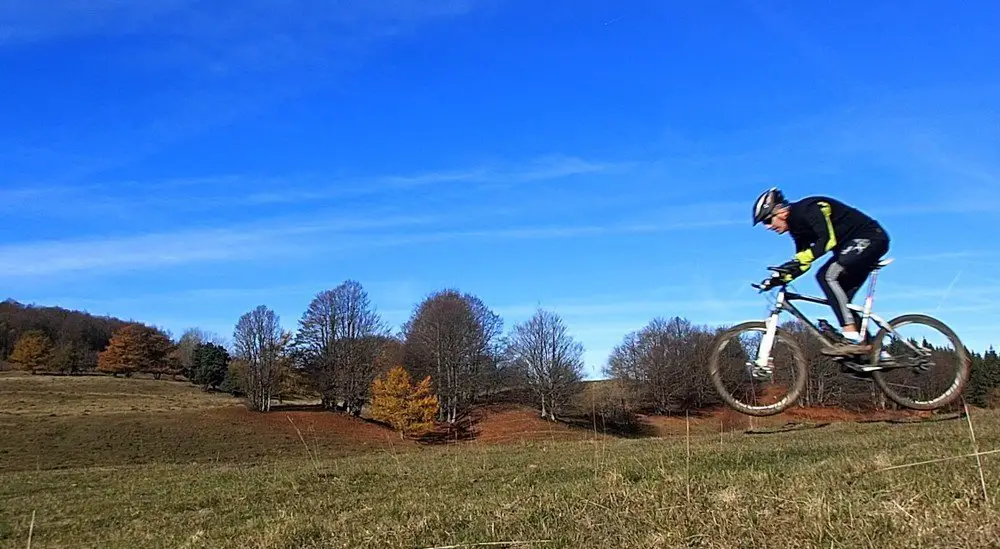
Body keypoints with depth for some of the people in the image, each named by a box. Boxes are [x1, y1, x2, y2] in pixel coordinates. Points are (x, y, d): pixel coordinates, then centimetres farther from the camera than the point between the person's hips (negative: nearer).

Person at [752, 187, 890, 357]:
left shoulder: (809, 208, -19)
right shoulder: (797, 226, 9)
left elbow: (828, 240, -32)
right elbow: (803, 262, 8)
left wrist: (798, 260, -38)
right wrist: (781, 277, -5)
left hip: (870, 237, -10)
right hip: (851, 245, 10)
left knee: (827, 275, -24)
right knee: (839, 300, 2)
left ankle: (853, 341, -27)